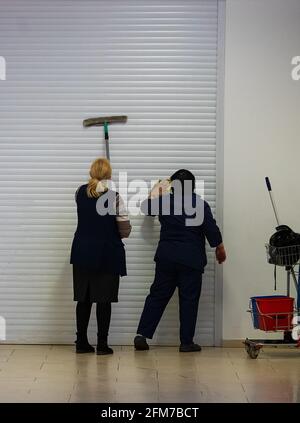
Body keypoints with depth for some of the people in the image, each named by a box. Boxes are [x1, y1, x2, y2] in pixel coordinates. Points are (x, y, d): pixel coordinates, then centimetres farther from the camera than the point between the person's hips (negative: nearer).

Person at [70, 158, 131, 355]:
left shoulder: (80, 192, 1)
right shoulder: (114, 196, -13)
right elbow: (125, 228, -13)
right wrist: (118, 234, 10)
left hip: (82, 253, 4)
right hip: (107, 254, -4)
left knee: (83, 298, 10)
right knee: (104, 300, 2)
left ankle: (82, 342, 13)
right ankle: (102, 344, 4)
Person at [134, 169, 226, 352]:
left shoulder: (164, 201, 2)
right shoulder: (200, 204, -8)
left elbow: (146, 207, 20)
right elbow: (212, 230, -8)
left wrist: (155, 191, 38)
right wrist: (220, 249, 7)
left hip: (166, 258, 3)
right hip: (191, 260, -3)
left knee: (158, 296, 10)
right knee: (189, 299, 2)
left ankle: (142, 335, 4)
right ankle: (186, 342, 4)